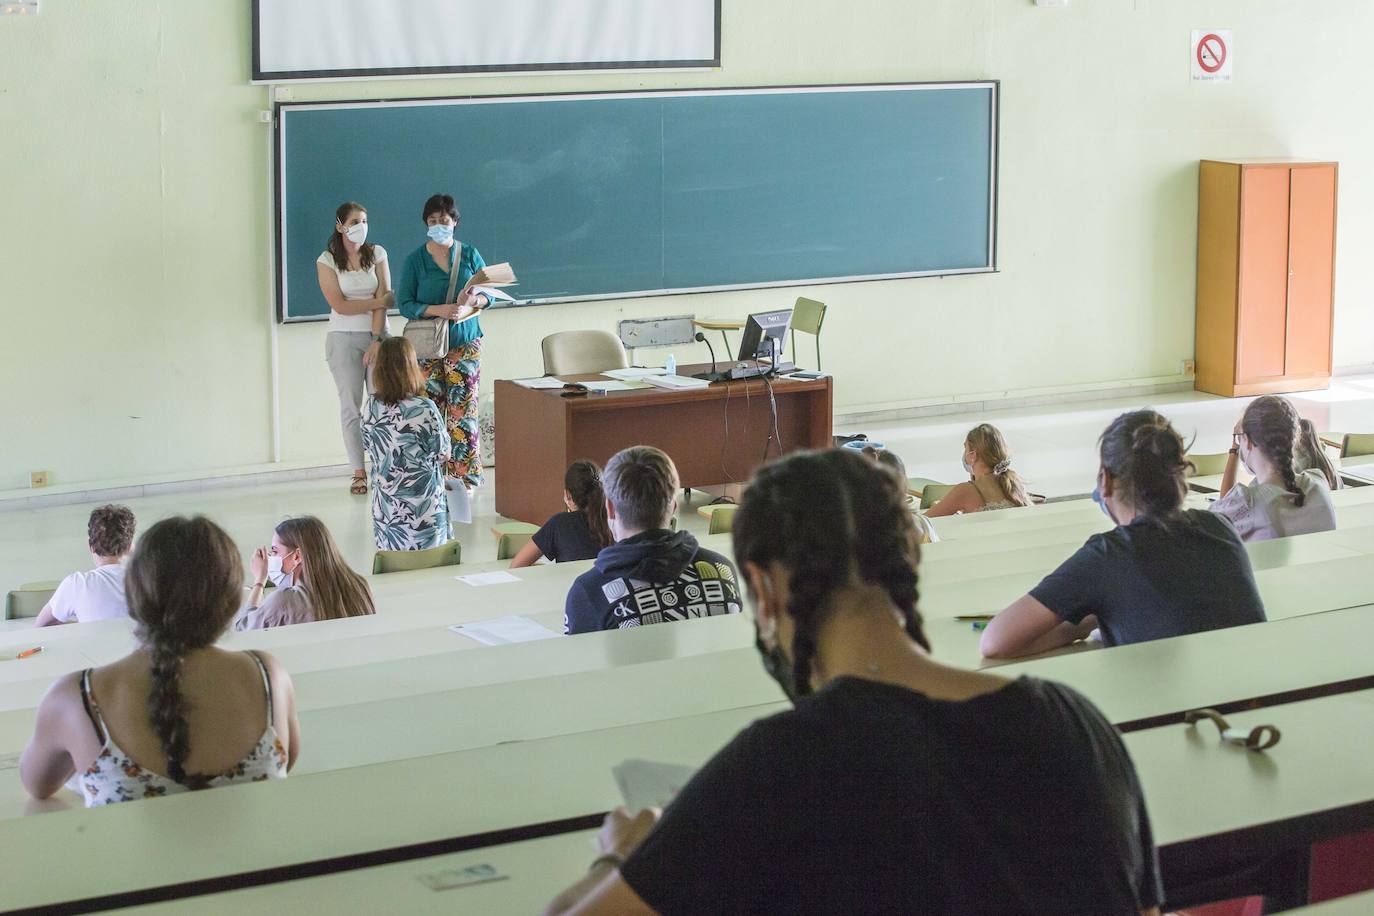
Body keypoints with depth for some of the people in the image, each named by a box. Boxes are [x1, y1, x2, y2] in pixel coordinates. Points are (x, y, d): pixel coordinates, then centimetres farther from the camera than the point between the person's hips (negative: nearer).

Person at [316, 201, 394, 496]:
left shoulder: (377, 254, 4)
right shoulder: (327, 261, -1)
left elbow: (383, 298, -4)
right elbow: (340, 305, -9)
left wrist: (377, 340, -13)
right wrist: (381, 301, -7)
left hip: (377, 335, 1)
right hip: (344, 339, -1)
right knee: (351, 407, 1)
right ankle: (359, 473, 6)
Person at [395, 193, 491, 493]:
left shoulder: (469, 255, 6)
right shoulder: (415, 260, 2)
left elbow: (489, 293, 7)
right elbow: (405, 304, -3)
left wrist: (472, 301, -15)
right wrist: (438, 310, -18)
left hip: (465, 343, 1)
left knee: (463, 410, -3)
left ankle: (464, 475, 2)